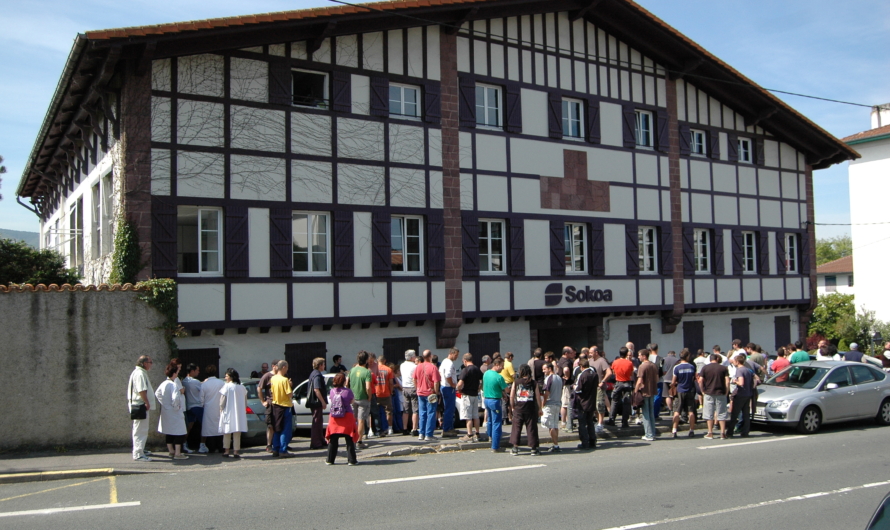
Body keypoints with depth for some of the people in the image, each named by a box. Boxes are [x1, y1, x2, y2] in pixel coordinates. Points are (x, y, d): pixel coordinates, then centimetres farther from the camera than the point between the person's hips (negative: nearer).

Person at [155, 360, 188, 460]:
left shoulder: (163, 384, 4)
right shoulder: (174, 385, -21)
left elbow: (157, 394, 12)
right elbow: (175, 398, -29)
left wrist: (164, 403, 11)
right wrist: (176, 407, -13)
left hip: (166, 412, 9)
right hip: (175, 413, -9)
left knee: (169, 432, 17)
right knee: (179, 433, -1)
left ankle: (171, 451, 27)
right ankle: (177, 453, -1)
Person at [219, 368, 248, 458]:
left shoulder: (227, 386, -10)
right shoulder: (242, 387, 5)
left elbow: (222, 400, -9)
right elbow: (245, 401, 9)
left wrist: (221, 409, 5)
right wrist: (243, 409, 18)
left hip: (228, 413, -4)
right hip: (239, 413, 4)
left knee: (227, 433, 7)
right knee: (237, 433, 5)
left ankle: (226, 451, 9)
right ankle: (236, 451, 4)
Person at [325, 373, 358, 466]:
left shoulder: (332, 391, -1)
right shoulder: (348, 391, -10)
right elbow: (351, 402, 2)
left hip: (334, 418, 3)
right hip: (347, 417, -3)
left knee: (333, 440, 10)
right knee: (349, 440, 4)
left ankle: (330, 460, 14)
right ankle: (351, 460, 5)